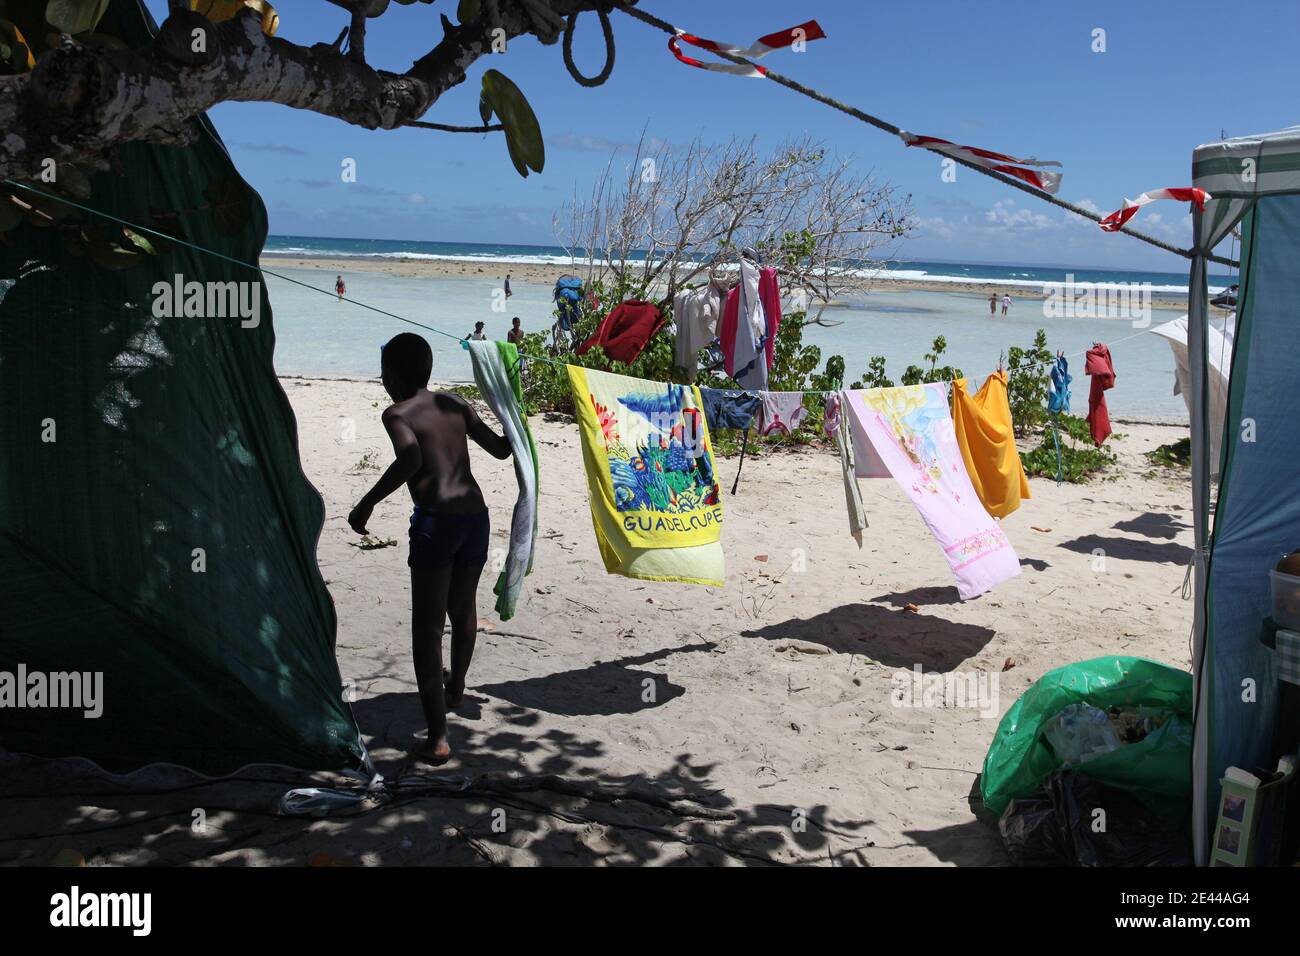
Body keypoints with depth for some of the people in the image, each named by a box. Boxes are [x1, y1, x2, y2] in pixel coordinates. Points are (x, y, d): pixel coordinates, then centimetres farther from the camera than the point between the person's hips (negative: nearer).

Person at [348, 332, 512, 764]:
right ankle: (455, 687, 52)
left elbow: (411, 459, -22)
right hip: (476, 514, 6)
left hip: (436, 519, -6)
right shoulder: (455, 404, 14)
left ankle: (438, 737, -6)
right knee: (462, 609, 27)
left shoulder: (397, 414, -2)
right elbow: (501, 449, 19)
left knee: (427, 627, 0)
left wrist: (367, 503, -14)